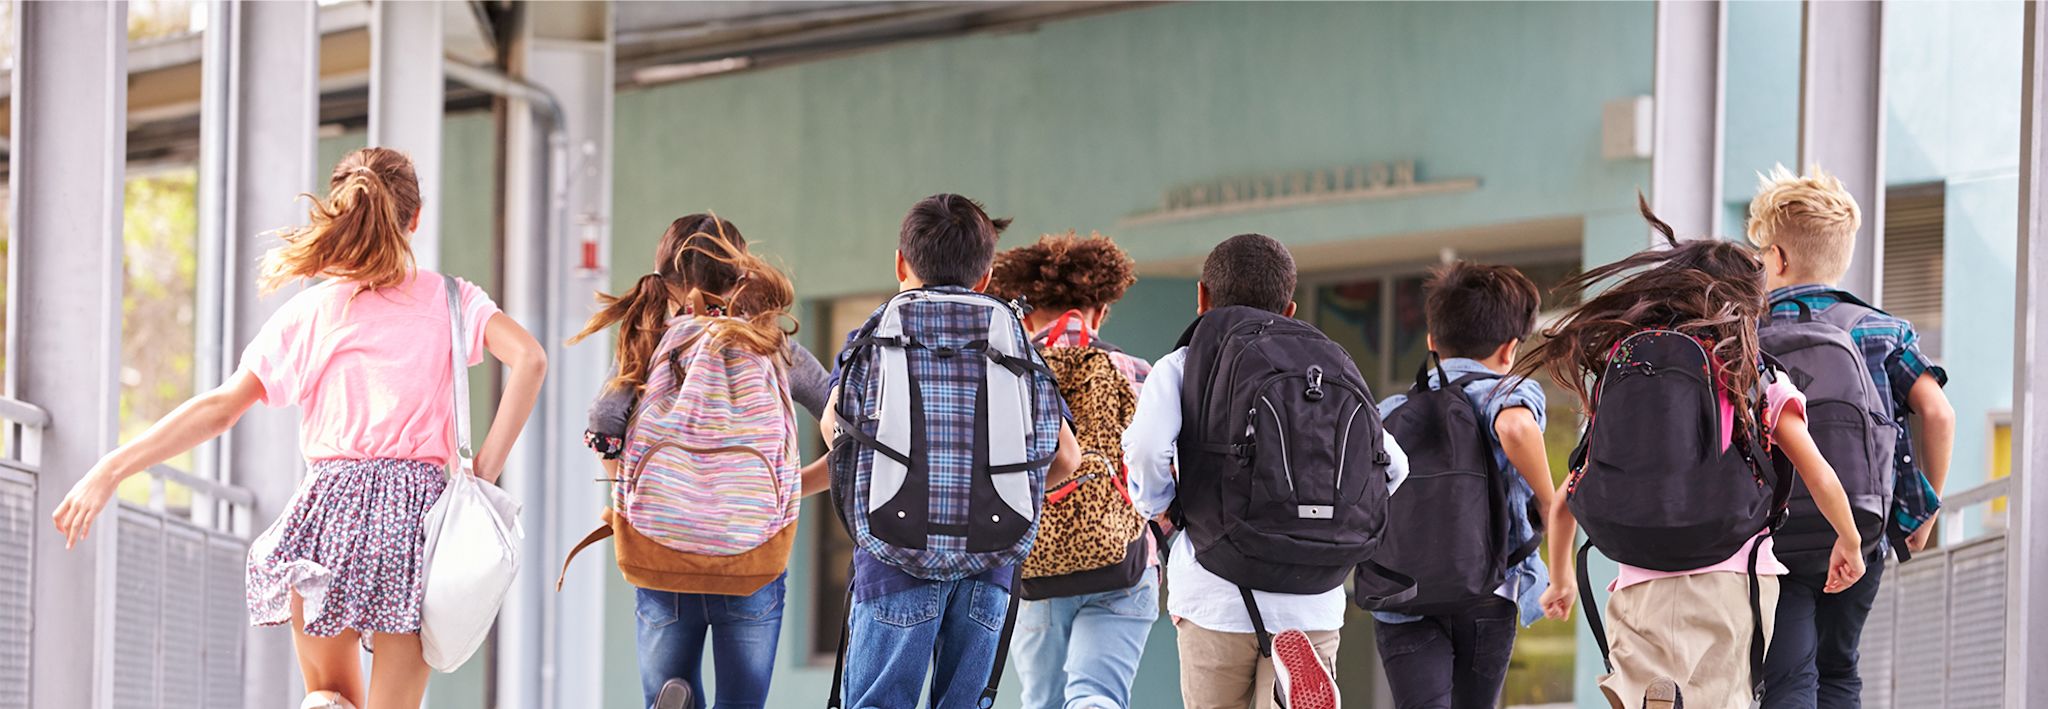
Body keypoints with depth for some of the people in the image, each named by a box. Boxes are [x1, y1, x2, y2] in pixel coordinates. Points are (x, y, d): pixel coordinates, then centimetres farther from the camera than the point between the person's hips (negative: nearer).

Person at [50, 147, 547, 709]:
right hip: (420, 508, 0)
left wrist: (110, 471, 3)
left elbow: (220, 408, 1)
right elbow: (530, 359, -8)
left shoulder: (311, 311, 6)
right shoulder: (448, 300, 8)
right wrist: (485, 472, -3)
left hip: (333, 509, 0)